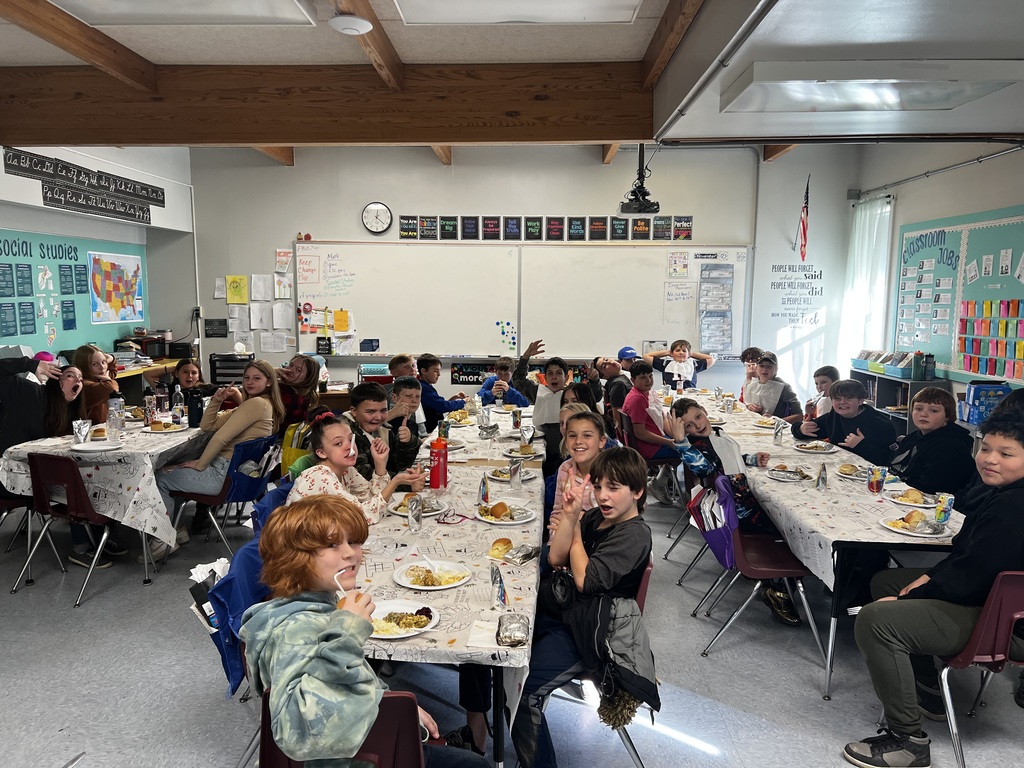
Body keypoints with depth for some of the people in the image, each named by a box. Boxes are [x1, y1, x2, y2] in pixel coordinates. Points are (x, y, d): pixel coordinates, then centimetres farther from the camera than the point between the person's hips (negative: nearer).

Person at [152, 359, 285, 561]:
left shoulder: (257, 404, -18)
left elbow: (220, 438, -22)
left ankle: (164, 540, 11)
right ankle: (176, 530, 25)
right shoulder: (256, 405, 14)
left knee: (161, 478, 3)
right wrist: (216, 401, -2)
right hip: (233, 469, 10)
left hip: (225, 474, -10)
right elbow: (207, 426, 13)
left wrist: (200, 464, -10)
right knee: (170, 468, 22)